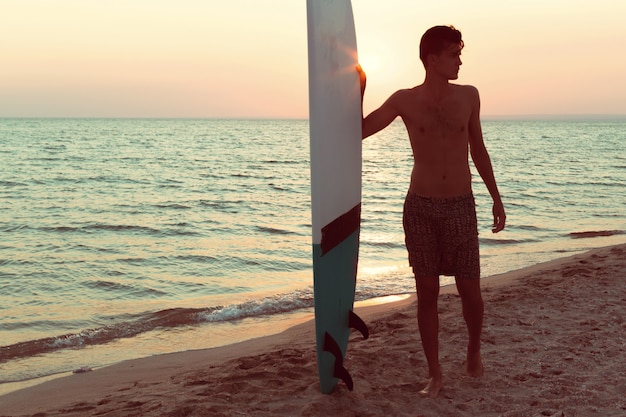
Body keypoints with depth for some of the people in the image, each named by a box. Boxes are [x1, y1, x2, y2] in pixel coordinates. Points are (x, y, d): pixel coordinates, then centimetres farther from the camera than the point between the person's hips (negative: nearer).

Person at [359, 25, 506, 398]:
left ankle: (475, 350, 35)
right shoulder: (405, 100, -2)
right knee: (427, 293, 4)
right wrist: (360, 88, -7)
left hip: (461, 208, 1)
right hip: (420, 208, -1)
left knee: (470, 290, 6)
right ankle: (435, 374, 16)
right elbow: (357, 132, 0)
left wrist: (497, 198, 14)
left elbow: (478, 150, 12)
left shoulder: (469, 96, 2)